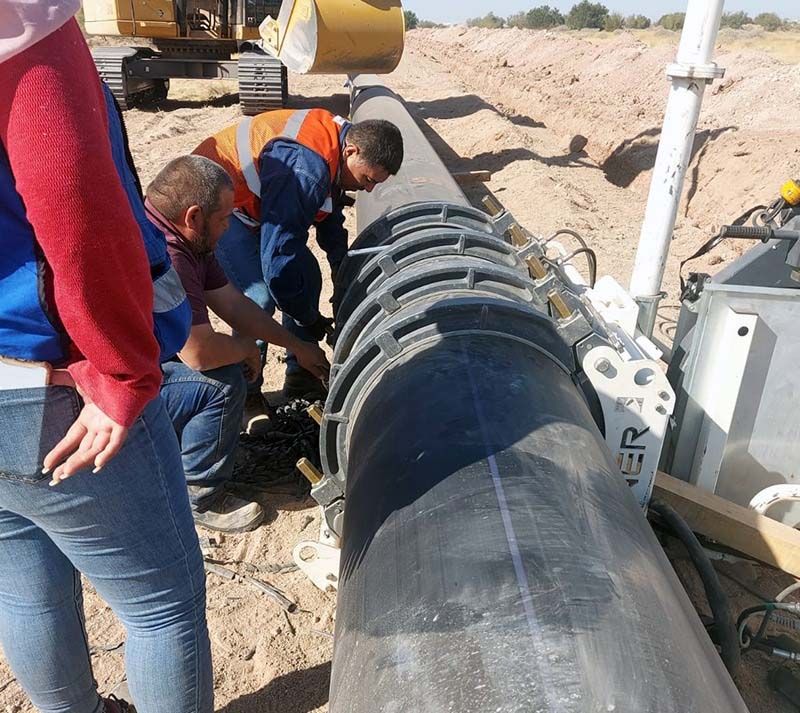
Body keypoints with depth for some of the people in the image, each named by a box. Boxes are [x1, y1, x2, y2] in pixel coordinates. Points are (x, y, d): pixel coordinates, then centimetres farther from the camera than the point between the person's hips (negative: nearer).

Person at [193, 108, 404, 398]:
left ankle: (300, 378, 15)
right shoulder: (306, 170, -36)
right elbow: (279, 255, -34)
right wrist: (309, 320, -22)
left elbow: (330, 216, 11)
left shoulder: (337, 137, -5)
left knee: (307, 276, 4)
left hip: (255, 200, 10)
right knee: (260, 295, -20)